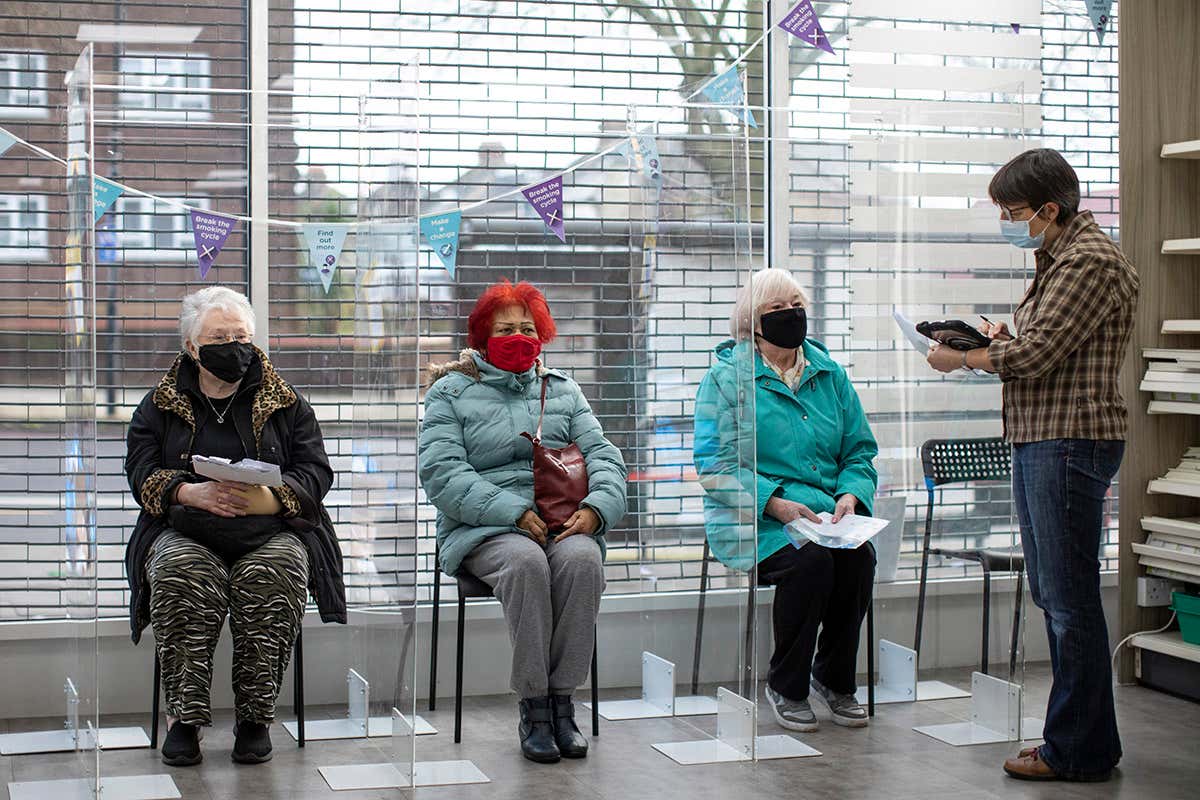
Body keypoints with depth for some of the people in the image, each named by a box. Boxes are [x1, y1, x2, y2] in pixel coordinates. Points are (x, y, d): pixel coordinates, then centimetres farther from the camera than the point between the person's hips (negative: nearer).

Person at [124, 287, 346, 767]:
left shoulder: (286, 403, 15)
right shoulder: (160, 404, 16)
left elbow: (316, 470, 5)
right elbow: (141, 473, 4)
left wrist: (270, 499, -16)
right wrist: (191, 493, -17)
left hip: (270, 530, 0)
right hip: (184, 533, 0)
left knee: (276, 571, -34)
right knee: (180, 573, -34)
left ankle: (255, 717, -23)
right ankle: (183, 715, -27)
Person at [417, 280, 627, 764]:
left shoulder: (561, 391, 21)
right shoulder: (451, 392, 9)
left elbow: (602, 454, 12)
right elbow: (440, 472, -5)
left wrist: (596, 507, -12)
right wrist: (516, 512, -16)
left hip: (562, 523, 3)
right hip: (483, 529, -3)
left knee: (582, 556, -32)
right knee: (525, 560, -36)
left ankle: (562, 701, -25)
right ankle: (532, 710, -28)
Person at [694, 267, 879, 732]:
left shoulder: (829, 374, 16)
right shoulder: (727, 377, 1)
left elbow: (860, 451, 17)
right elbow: (715, 466, -7)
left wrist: (850, 495, -6)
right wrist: (775, 502, -20)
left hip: (825, 516, 4)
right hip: (754, 520, -4)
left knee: (858, 557, -27)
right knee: (809, 560, -32)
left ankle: (833, 680, -3)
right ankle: (785, 687, -11)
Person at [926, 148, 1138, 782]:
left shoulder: (1088, 261, -13)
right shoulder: (1056, 259, 20)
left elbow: (1037, 355, -19)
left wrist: (963, 358, -6)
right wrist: (1004, 338, 9)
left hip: (1070, 443, -11)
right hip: (1037, 443, 11)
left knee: (1069, 601, -6)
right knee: (1051, 595, 14)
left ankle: (1079, 751, 1)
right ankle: (1080, 739, 22)